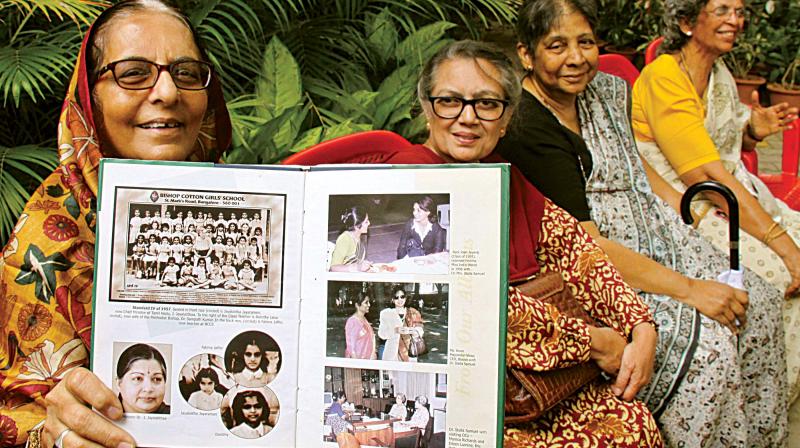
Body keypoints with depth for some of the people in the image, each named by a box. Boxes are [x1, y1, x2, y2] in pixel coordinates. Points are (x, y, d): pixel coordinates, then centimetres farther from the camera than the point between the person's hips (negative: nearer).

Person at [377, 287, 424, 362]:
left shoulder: (413, 313, 5)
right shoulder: (386, 313, 4)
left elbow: (420, 331, -1)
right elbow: (381, 333, -3)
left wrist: (409, 330, -20)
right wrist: (395, 330, -20)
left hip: (409, 352, 0)